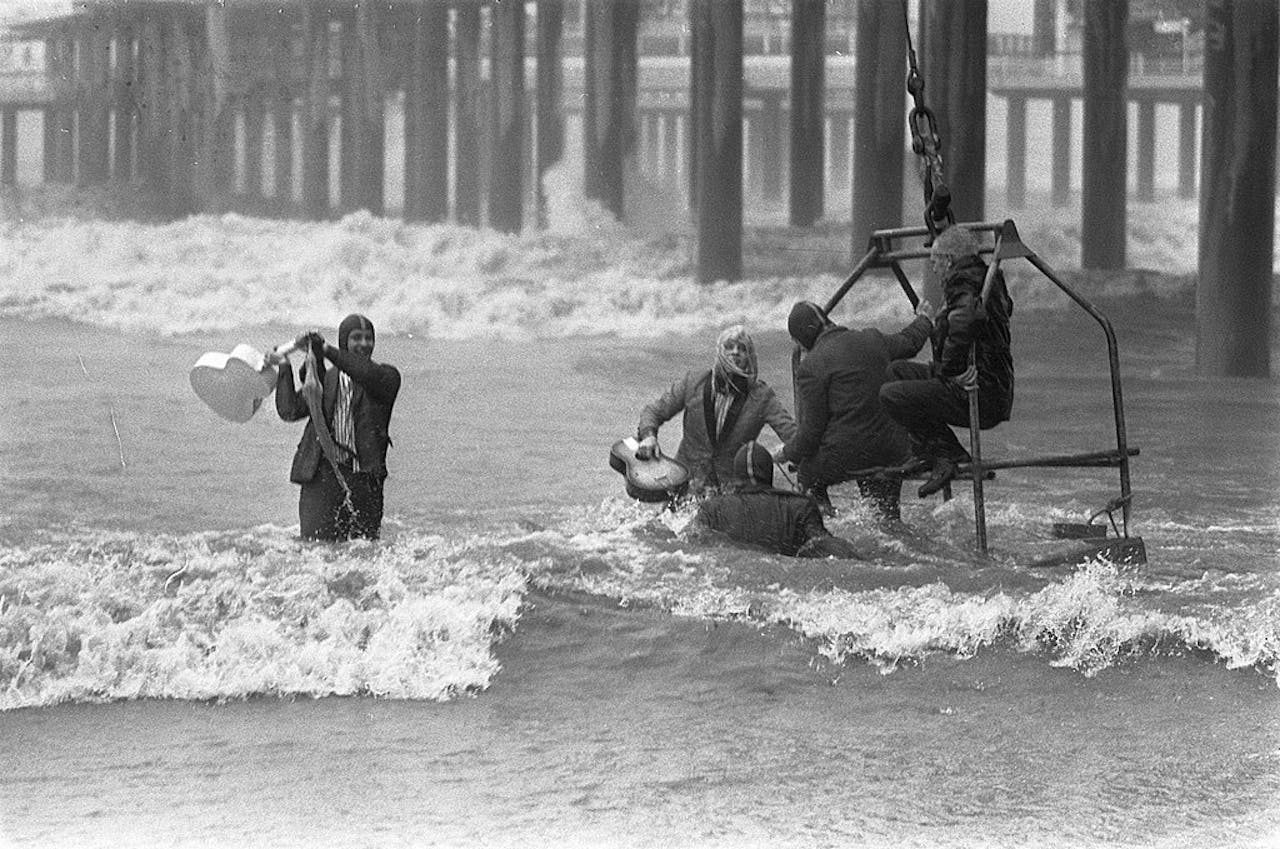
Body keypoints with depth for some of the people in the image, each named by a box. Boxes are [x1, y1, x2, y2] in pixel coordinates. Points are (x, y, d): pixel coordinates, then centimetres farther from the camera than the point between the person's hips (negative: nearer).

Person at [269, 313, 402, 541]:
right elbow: (290, 411, 7)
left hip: (364, 478, -1)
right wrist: (284, 368, 0)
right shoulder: (326, 379, 15)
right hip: (322, 475, 1)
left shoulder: (387, 377, 7)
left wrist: (326, 350, -21)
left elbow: (368, 373, -18)